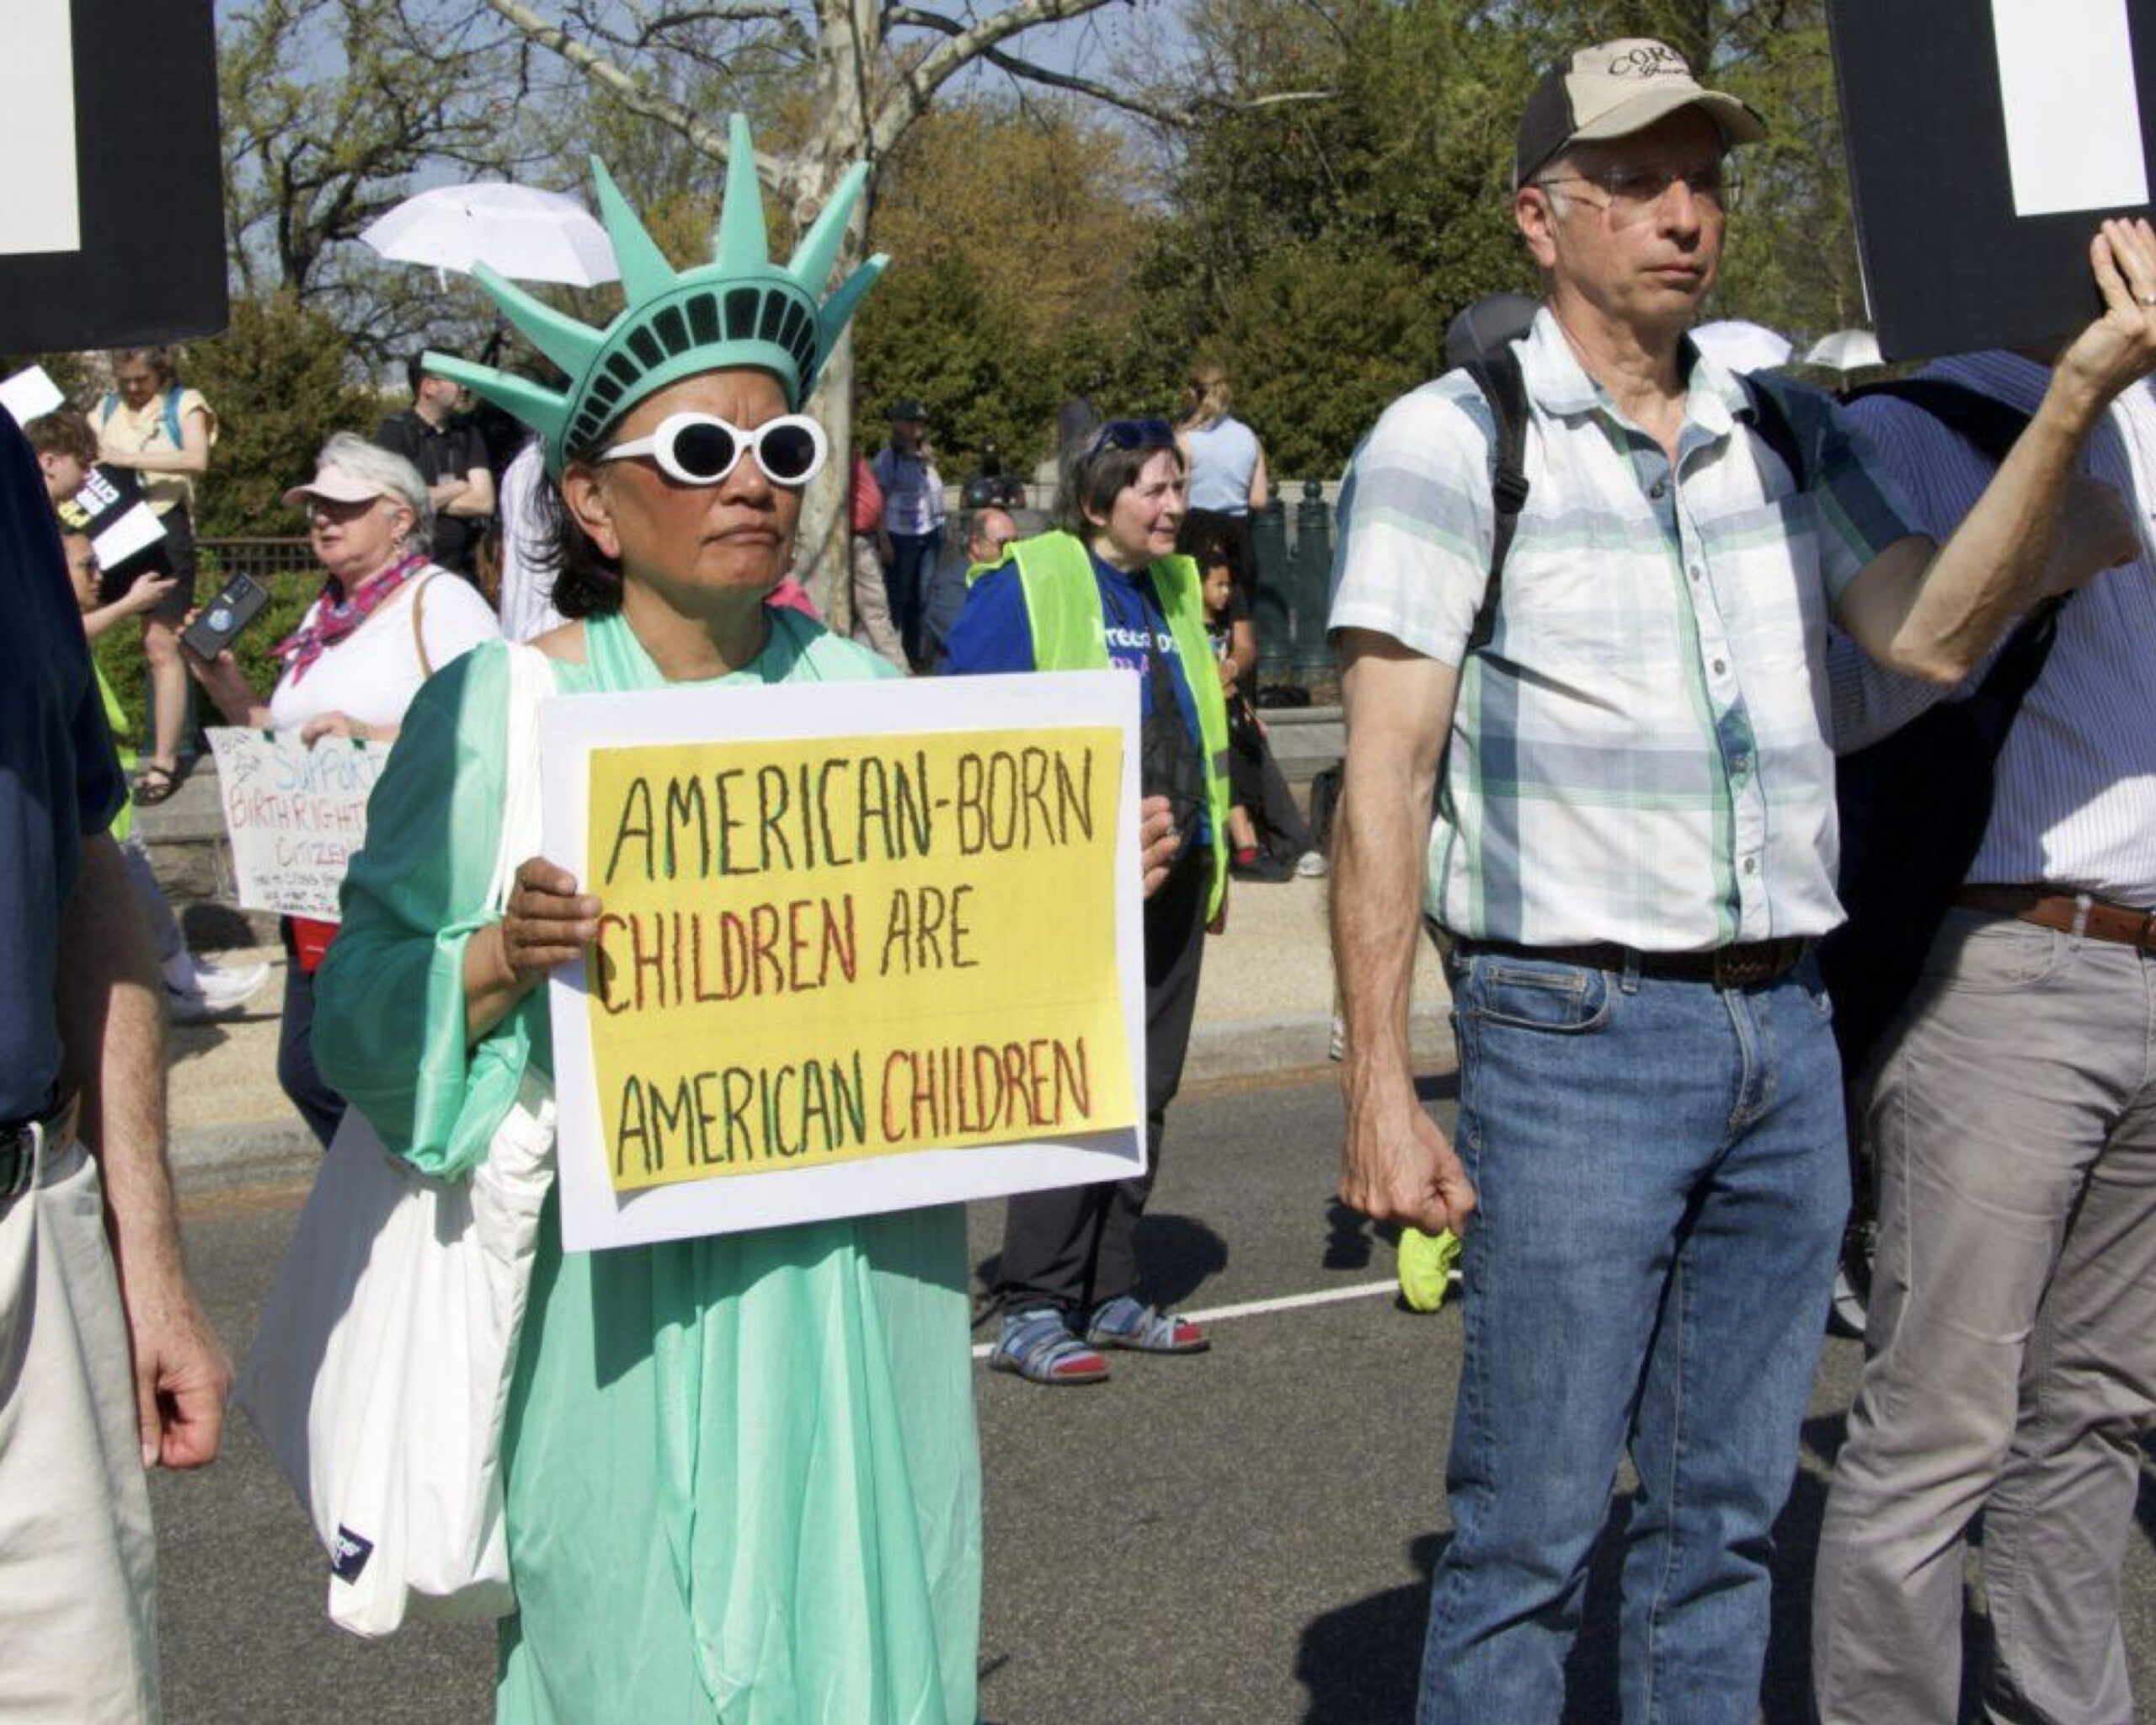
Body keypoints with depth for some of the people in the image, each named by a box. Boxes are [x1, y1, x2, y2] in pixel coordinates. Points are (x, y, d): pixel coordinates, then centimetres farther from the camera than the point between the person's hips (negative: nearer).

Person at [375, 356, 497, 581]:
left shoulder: (467, 433, 12)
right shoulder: (394, 431, -3)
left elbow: (484, 502, 2)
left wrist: (428, 500, -7)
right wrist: (458, 488, -3)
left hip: (461, 569, 5)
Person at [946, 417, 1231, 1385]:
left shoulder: (1174, 590, 15)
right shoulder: (1028, 586, -7)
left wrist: (1210, 852, 19)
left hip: (1171, 877, 8)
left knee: (1145, 1093, 11)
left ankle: (1110, 1297, 21)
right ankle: (1031, 1312, -1)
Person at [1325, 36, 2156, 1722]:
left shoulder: (1791, 434, 12)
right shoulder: (1452, 440, -3)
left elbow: (1932, 633, -2)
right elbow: (1383, 778, -7)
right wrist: (1379, 1087, -12)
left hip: (1788, 1030, 5)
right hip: (1578, 1031, -5)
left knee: (1729, 1512, 13)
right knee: (1531, 1535, 0)